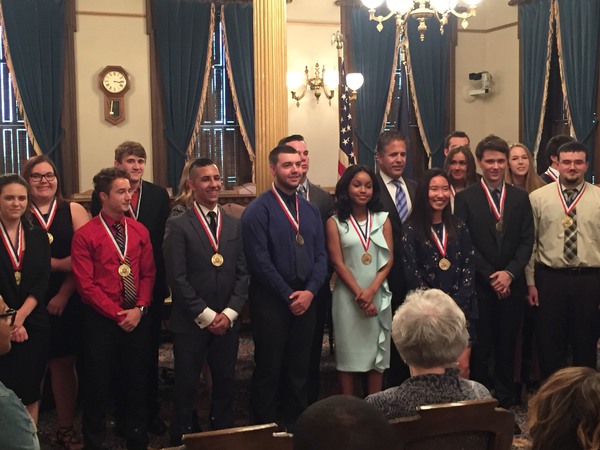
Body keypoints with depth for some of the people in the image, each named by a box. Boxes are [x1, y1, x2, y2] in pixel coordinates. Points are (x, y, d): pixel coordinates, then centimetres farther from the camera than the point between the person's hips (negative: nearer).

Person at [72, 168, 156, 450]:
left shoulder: (139, 231, 6)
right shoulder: (85, 235, -9)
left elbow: (148, 274, 6)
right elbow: (86, 285, -12)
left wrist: (139, 309, -9)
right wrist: (118, 314, -13)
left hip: (137, 318, 4)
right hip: (101, 320, -4)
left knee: (137, 381, 12)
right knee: (99, 385, 6)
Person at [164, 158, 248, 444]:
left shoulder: (235, 225, 10)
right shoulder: (178, 226, -5)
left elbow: (243, 273, 5)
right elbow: (177, 278, -11)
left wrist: (228, 313, -7)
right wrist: (206, 315, -13)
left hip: (227, 322, 4)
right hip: (190, 323, -4)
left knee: (225, 383, 12)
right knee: (186, 387, 5)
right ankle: (182, 439, 20)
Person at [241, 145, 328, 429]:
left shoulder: (310, 210, 11)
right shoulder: (258, 210, -9)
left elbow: (321, 255, 7)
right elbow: (259, 260, -15)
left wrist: (309, 292, -8)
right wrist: (289, 296, -13)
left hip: (306, 299, 5)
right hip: (271, 301, -5)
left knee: (300, 367, 13)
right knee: (269, 368, 4)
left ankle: (296, 423, 26)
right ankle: (264, 427, 18)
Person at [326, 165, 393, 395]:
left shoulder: (383, 219, 8)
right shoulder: (335, 222, 1)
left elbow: (389, 260, 2)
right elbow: (338, 263, -5)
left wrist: (371, 291, -11)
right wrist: (359, 294, -12)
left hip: (378, 295, 3)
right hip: (348, 296, -2)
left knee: (377, 353, 6)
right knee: (348, 353, 2)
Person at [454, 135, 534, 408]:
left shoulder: (520, 197, 9)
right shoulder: (465, 198, 0)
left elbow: (527, 241, 4)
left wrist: (509, 273, -10)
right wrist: (491, 277, -10)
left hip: (511, 284, 3)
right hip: (478, 285, -2)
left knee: (507, 347, 8)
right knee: (480, 348, 1)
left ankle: (505, 404, 17)